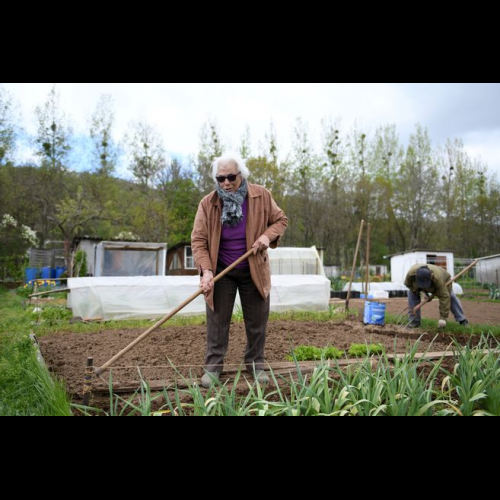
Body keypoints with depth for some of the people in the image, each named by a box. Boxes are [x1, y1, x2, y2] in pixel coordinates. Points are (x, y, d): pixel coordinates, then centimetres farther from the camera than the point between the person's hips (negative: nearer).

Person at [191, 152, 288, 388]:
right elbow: (198, 240, -11)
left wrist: (268, 235, -18)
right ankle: (213, 366, 18)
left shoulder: (261, 196, -9)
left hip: (254, 271, 1)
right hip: (221, 272, -1)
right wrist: (206, 270, -25)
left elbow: (280, 220, 3)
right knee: (217, 321, 4)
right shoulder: (208, 203, -12)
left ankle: (256, 363, 28)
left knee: (257, 322, 10)